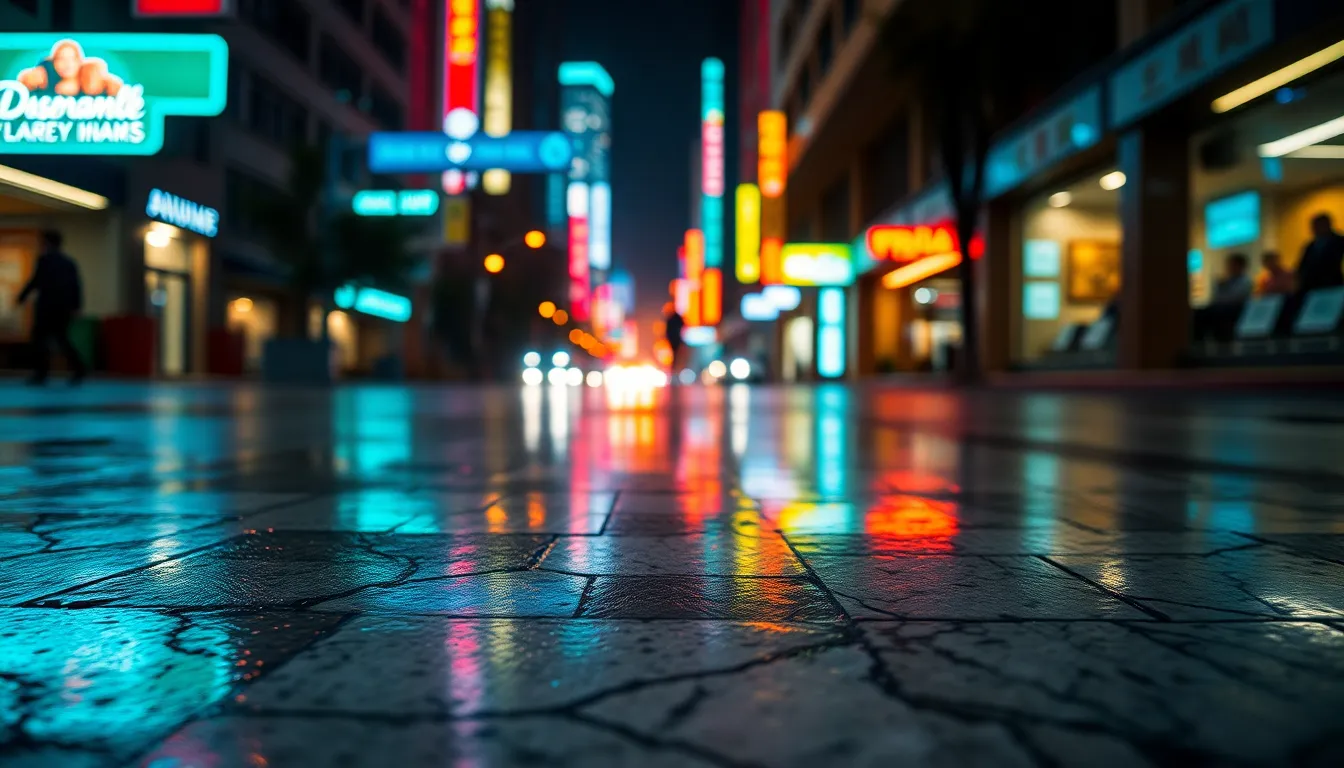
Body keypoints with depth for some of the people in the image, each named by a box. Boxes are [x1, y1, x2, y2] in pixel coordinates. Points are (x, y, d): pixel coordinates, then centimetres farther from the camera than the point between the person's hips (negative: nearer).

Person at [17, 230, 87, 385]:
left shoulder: (44, 259, -5)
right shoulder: (69, 262, 12)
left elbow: (35, 281, -8)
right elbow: (76, 286, 9)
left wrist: (22, 297, 2)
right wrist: (76, 306, 11)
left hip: (47, 306, -6)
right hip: (64, 308, 6)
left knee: (40, 338, 0)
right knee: (61, 338, 13)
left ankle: (41, 373, -2)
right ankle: (78, 369, 3)